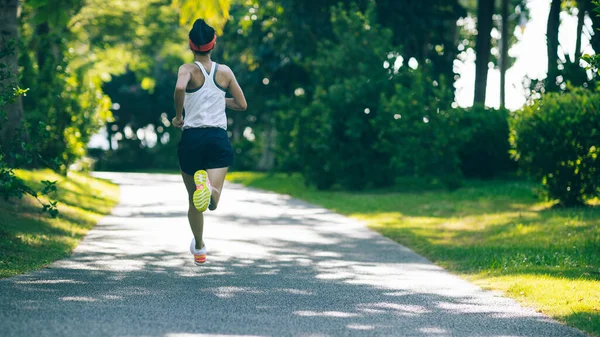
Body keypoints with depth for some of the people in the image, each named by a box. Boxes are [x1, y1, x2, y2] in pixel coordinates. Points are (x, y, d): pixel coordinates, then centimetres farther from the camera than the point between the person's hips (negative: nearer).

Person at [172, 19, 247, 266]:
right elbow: (241, 104, 12)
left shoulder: (188, 69, -3)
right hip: (218, 138, 1)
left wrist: (178, 115, -10)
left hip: (191, 138, -1)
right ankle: (208, 186, -45)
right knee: (212, 202, -11)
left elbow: (180, 88, -26)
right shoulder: (225, 72, 6)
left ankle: (199, 249, 28)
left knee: (194, 200, 17)